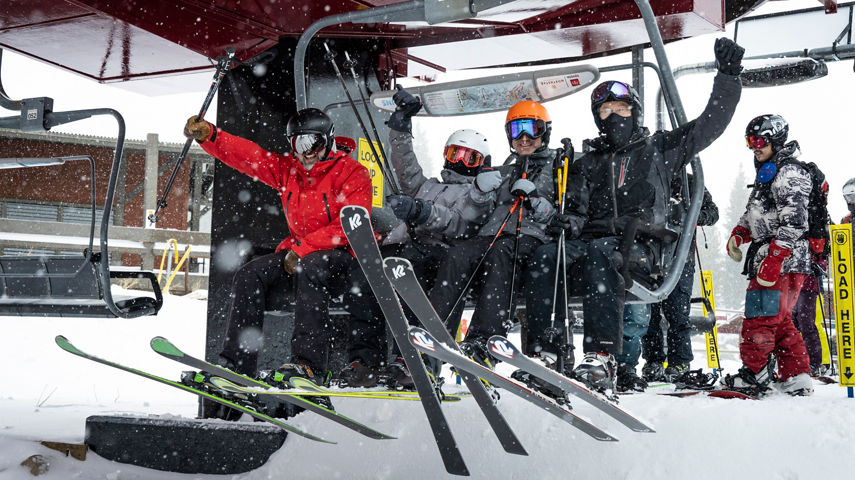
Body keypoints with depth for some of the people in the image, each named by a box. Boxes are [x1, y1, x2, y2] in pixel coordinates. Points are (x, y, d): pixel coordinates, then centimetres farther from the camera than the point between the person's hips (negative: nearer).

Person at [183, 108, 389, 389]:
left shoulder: (352, 173, -7)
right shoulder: (286, 170, 12)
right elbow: (243, 154, 4)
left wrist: (303, 250, -21)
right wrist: (207, 134, -14)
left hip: (343, 256, -6)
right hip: (298, 253, 6)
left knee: (312, 267, -37)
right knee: (250, 275, -14)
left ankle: (309, 364, -42)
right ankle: (236, 363, -15)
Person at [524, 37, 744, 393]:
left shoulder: (659, 150, 20)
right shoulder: (587, 164, 27)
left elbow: (711, 123, 15)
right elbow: (576, 209, 17)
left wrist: (728, 75, 6)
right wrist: (569, 221, -8)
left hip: (637, 247, -3)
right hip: (592, 240, 3)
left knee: (598, 253, -39)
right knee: (545, 256, -29)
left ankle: (602, 357, -48)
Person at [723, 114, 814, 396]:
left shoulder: (788, 173, -12)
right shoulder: (767, 173, 20)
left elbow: (793, 223, -20)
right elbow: (756, 213, 32)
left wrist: (773, 261, -25)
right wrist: (738, 234, 13)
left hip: (784, 260, -10)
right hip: (769, 259, 10)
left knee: (760, 318, -8)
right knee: (779, 321, 12)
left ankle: (754, 375, -1)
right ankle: (797, 380, 16)